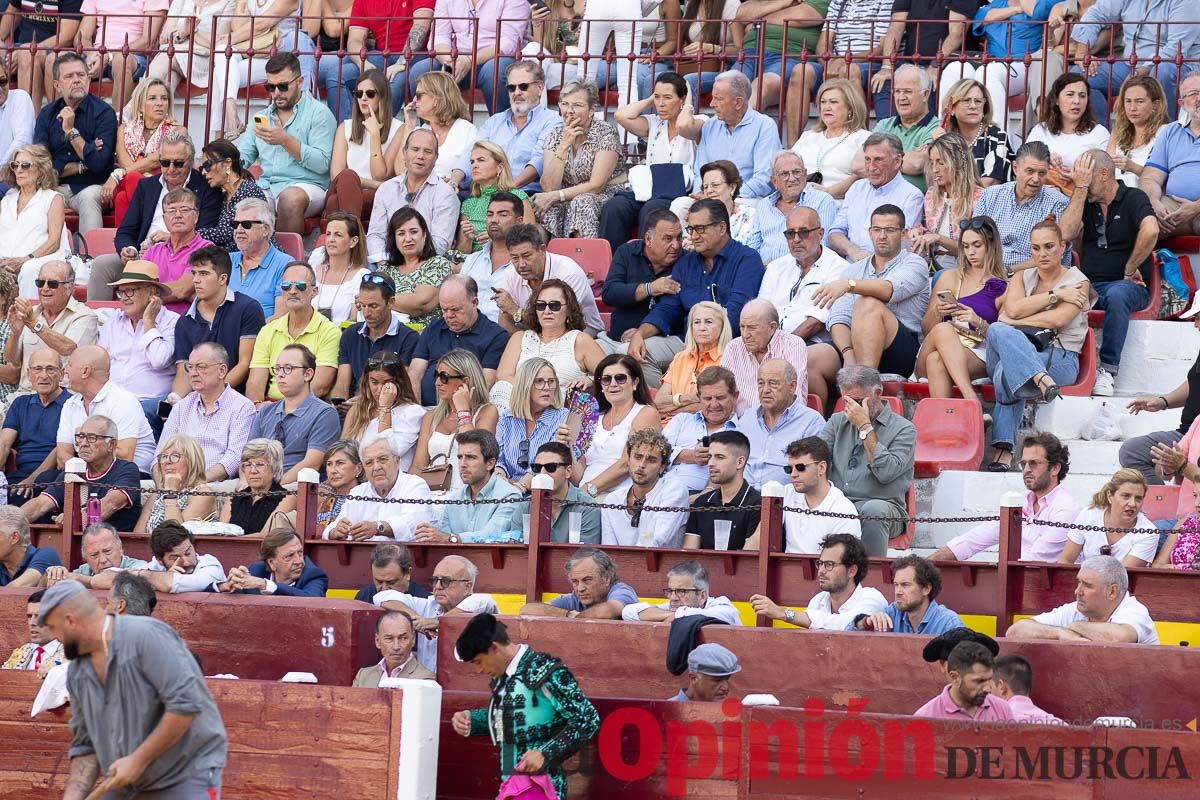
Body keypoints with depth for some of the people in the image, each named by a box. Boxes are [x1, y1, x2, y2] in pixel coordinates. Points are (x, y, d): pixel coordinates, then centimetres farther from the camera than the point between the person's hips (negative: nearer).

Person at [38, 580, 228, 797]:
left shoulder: (145, 636, -19)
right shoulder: (78, 673, 6)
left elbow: (185, 704, -24)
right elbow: (86, 745, 11)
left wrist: (138, 761, -21)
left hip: (188, 777, -8)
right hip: (131, 787, 8)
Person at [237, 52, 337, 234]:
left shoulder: (319, 114, 3)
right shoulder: (261, 117, 23)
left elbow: (322, 163, -8)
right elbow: (241, 157, 17)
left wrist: (286, 140, -14)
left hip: (305, 185, -4)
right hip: (265, 186, 5)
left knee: (290, 198, -39)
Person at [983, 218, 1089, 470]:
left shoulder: (1077, 281, 7)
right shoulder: (1023, 278, 20)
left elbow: (1057, 320, -11)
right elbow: (1013, 309, -3)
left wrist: (1013, 322, -7)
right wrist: (1054, 295, -6)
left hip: (1060, 359, -4)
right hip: (1021, 352, 4)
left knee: (1007, 373, -34)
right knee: (998, 331, -31)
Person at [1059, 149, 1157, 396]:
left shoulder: (1134, 199, 0)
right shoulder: (1085, 202, 17)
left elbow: (1150, 231, -20)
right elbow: (1066, 233, -3)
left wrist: (1130, 269, -14)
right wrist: (1080, 188, -1)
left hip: (1127, 286, -4)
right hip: (1088, 287, 4)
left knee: (1117, 295, -40)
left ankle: (1108, 369, -33)